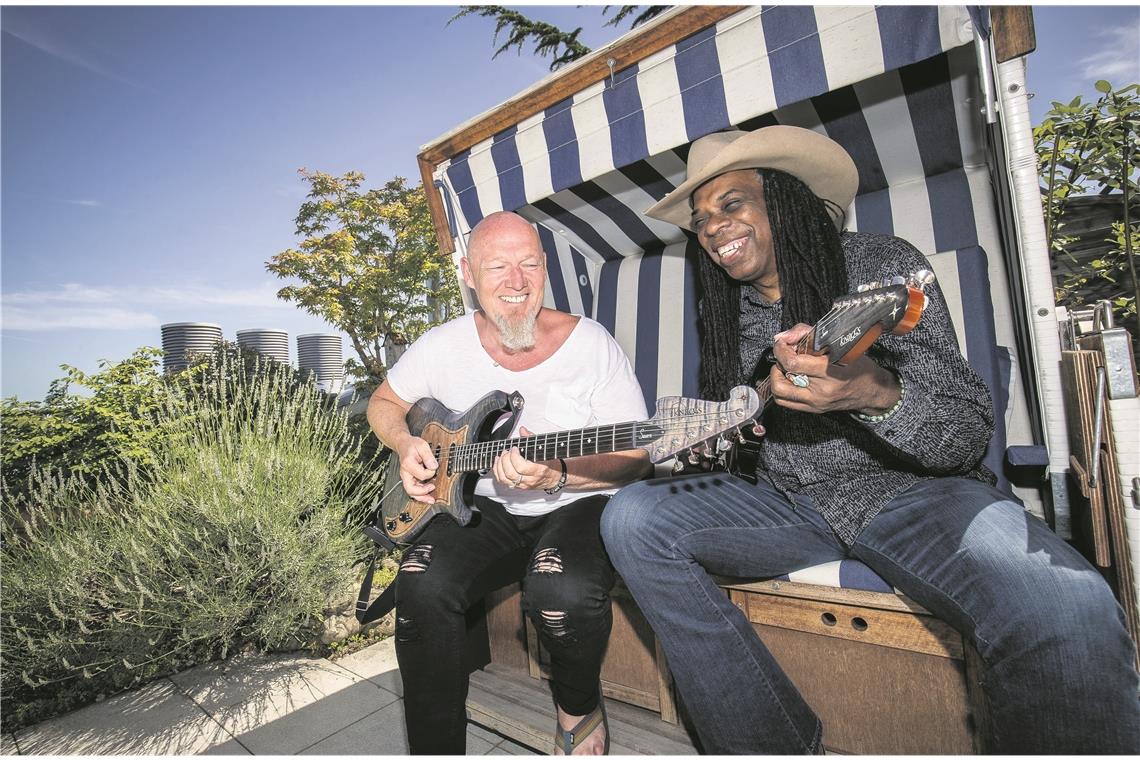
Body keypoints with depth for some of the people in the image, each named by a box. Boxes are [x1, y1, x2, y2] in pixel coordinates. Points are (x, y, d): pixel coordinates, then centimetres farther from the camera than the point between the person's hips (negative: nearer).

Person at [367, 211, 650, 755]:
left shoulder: (590, 343, -11)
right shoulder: (443, 346, -2)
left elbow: (634, 458, -10)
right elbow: (384, 402, 17)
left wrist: (558, 475, -28)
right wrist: (405, 444, -5)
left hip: (576, 506, -2)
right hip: (484, 507, 3)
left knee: (566, 592, -32)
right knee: (423, 586, -25)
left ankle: (579, 710, 6)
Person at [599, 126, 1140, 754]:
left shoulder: (885, 266, -6)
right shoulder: (722, 313, 7)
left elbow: (971, 434, -11)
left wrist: (875, 395, -33)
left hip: (911, 492, -3)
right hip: (787, 502, 4)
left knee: (1066, 612, -35)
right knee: (631, 517, -17)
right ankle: (776, 747, -6)